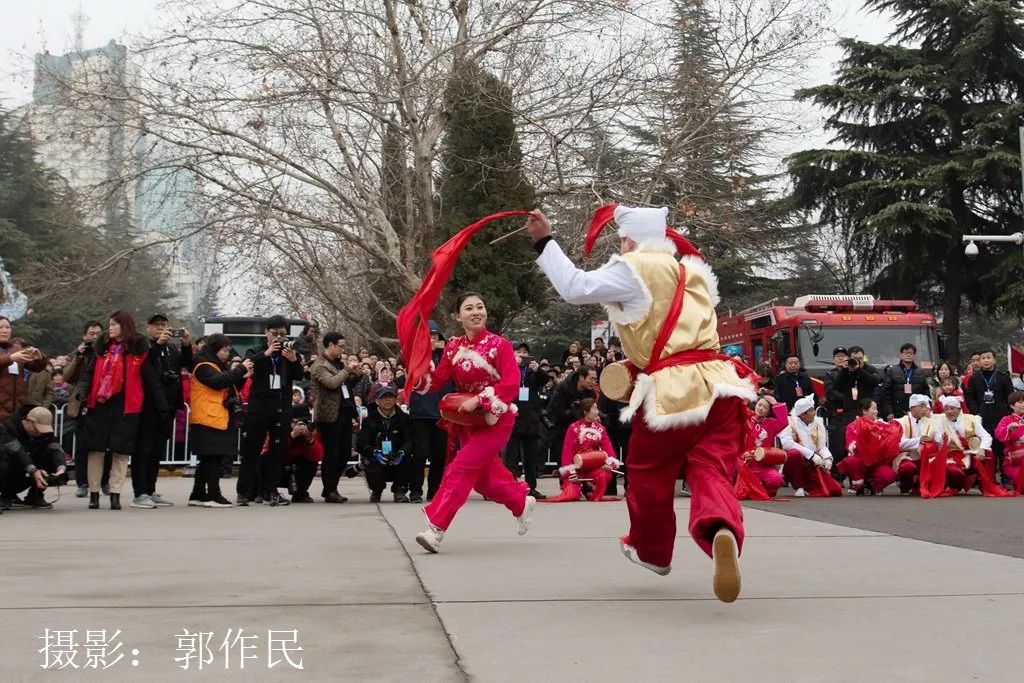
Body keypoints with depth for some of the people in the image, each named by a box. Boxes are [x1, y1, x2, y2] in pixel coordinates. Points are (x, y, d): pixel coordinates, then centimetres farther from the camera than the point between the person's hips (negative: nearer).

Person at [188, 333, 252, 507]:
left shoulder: (219, 366, 22)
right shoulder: (204, 366, -7)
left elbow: (230, 387, 24)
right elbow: (218, 382, -23)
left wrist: (242, 378, 6)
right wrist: (240, 369, -18)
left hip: (220, 419, 10)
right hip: (209, 419, -10)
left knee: (207, 460, 10)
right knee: (213, 458, -11)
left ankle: (198, 495, 14)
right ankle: (213, 496, -11)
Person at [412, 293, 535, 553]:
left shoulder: (499, 344, -13)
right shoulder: (453, 347, 2)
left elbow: (511, 385, -21)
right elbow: (436, 380, -1)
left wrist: (478, 400, -28)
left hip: (496, 419, -6)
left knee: (462, 468, -17)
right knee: (483, 476, 15)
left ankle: (436, 529, -19)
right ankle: (522, 502, 41)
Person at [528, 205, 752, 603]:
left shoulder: (634, 269, -3)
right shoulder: (693, 272, 20)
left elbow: (575, 288, -7)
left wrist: (544, 242, 1)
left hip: (671, 390, -5)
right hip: (716, 383, 5)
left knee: (649, 476, 17)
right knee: (711, 473, -3)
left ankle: (652, 551, 36)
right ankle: (722, 531, -35)